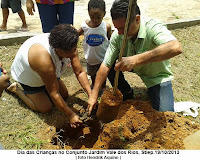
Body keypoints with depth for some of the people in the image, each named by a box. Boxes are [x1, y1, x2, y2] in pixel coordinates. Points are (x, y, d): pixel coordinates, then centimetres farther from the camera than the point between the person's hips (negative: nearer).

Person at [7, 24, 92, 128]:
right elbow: (54, 94, -35)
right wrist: (70, 115, -28)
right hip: (28, 77, -6)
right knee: (45, 108, -3)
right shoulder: (44, 59, -45)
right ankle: (17, 89, 13)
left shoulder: (70, 47, -28)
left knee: (64, 94, 8)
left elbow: (80, 72, -19)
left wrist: (91, 95, -28)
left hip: (50, 72, 6)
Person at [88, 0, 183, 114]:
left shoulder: (153, 27, -33)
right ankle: (127, 94, 7)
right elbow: (105, 66, -19)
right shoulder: (117, 35, -21)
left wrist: (135, 60, -58)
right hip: (134, 67, 4)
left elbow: (176, 48, -52)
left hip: (157, 75, -4)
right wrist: (94, 95, -19)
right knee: (112, 65, -19)